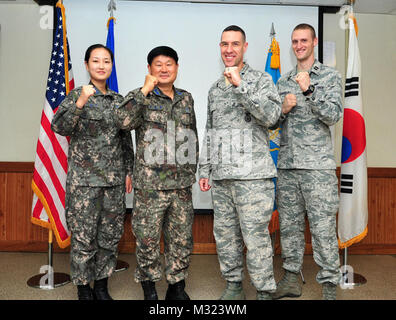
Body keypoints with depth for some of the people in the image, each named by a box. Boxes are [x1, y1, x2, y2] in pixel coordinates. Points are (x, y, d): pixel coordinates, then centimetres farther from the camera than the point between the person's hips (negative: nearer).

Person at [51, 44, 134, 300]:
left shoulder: (118, 100, 12)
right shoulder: (77, 96, 0)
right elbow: (59, 127, -16)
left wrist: (128, 171, 13)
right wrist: (80, 103, -29)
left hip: (115, 179, 4)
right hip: (84, 180, -4)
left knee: (111, 235, 10)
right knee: (83, 237, 3)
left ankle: (102, 288, 26)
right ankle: (84, 290, 21)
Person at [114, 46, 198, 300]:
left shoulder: (186, 98, 14)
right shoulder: (142, 98, 1)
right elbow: (124, 121, -19)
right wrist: (146, 89, -16)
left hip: (182, 184, 4)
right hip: (150, 184, -3)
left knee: (182, 239, 10)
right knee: (148, 239, 4)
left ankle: (177, 288, 28)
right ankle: (149, 290, 24)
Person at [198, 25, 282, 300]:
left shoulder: (261, 80, 1)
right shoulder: (215, 89, 19)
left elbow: (271, 115, -17)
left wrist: (240, 84, -20)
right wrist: (205, 169, 17)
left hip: (252, 175, -6)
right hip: (221, 177, 6)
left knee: (256, 238, -3)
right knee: (225, 235, 12)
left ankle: (265, 292, 14)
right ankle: (234, 286, 28)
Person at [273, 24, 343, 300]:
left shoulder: (330, 77, 4)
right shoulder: (283, 82, 17)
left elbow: (334, 116, -8)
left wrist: (309, 91, -18)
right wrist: (283, 109, -3)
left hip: (318, 165, -4)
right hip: (287, 164, 5)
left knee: (323, 229, -3)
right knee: (289, 225, 10)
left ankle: (330, 286, 10)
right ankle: (291, 279, 24)